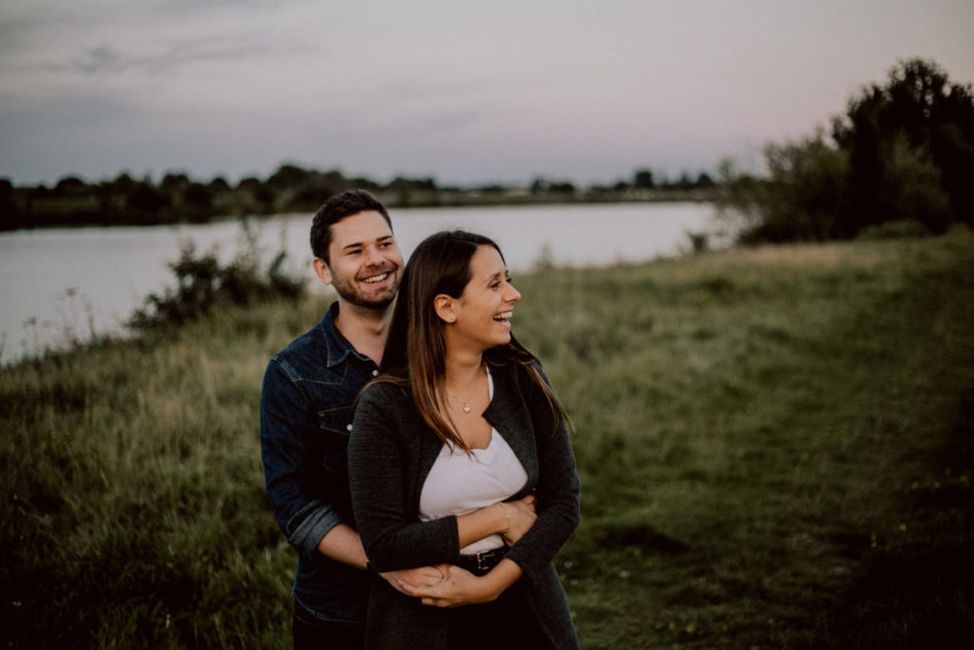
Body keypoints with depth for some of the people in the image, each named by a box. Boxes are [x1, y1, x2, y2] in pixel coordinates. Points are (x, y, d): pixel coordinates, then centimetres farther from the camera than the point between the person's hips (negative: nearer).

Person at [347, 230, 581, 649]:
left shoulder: (524, 380, -6)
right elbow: (384, 546, -16)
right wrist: (497, 517, -16)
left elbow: (564, 504, -6)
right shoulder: (384, 407, -15)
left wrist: (491, 584, -17)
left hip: (524, 605, 3)